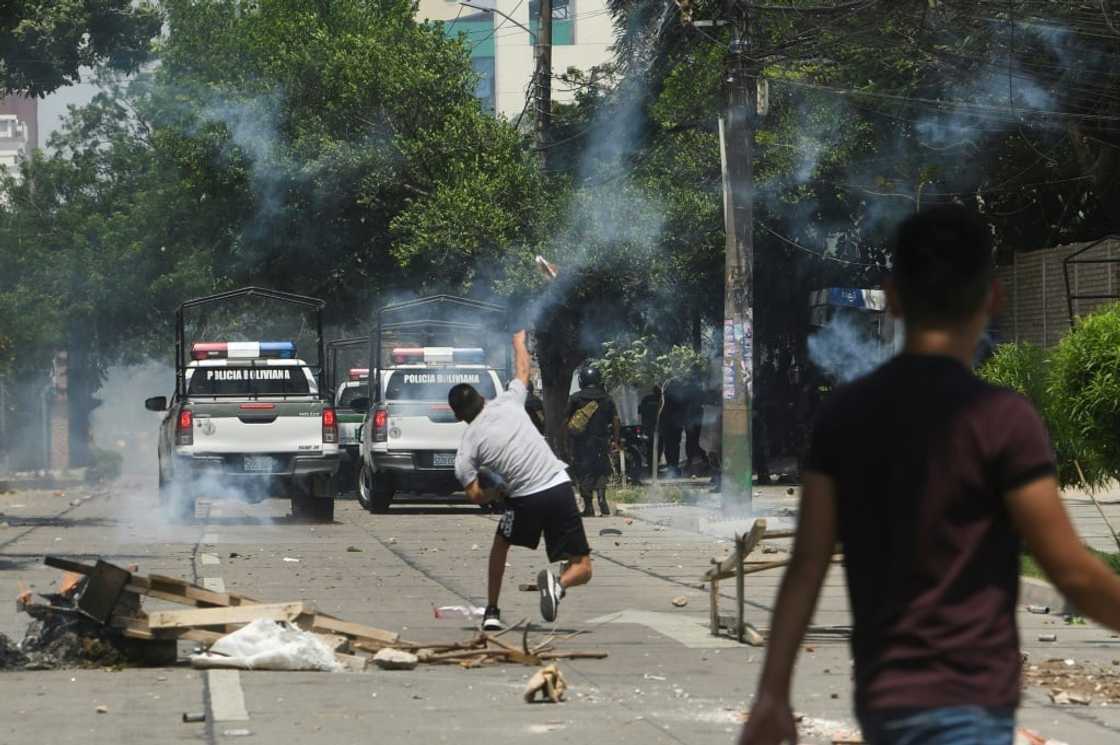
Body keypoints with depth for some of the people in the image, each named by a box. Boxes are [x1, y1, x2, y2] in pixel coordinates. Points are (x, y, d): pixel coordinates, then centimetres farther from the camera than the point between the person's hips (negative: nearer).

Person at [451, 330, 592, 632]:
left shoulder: (467, 448, 4)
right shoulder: (507, 402, 9)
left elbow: (475, 496, -2)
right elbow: (523, 370, 29)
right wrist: (519, 341, 48)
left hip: (524, 499, -1)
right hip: (559, 487, 1)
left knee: (501, 541, 33)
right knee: (581, 569, 7)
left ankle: (492, 612, 30)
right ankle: (558, 583, -28)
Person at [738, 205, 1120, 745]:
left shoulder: (843, 414, 4)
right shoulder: (1001, 419, -12)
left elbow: (807, 565, 4)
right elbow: (1073, 573, -10)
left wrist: (772, 693, 6)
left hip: (881, 698, 7)